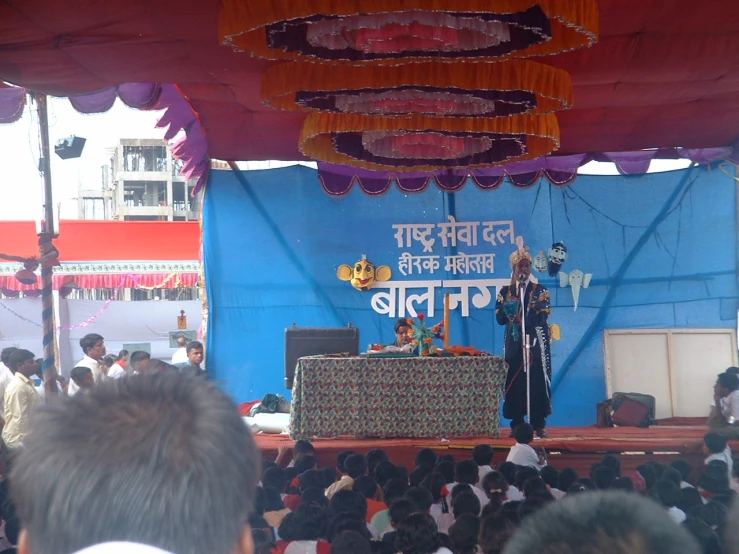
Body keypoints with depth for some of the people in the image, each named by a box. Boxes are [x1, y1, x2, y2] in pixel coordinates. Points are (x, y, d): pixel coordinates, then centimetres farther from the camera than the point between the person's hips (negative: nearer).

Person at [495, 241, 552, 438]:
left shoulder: (540, 291, 5)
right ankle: (516, 425, 3)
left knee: (537, 382, -6)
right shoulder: (505, 292, 12)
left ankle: (539, 425, -3)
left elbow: (541, 318, -6)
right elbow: (500, 318, 2)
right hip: (513, 344, 2)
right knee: (514, 382, -2)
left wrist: (519, 319, -15)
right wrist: (508, 309, -16)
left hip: (535, 343, -2)